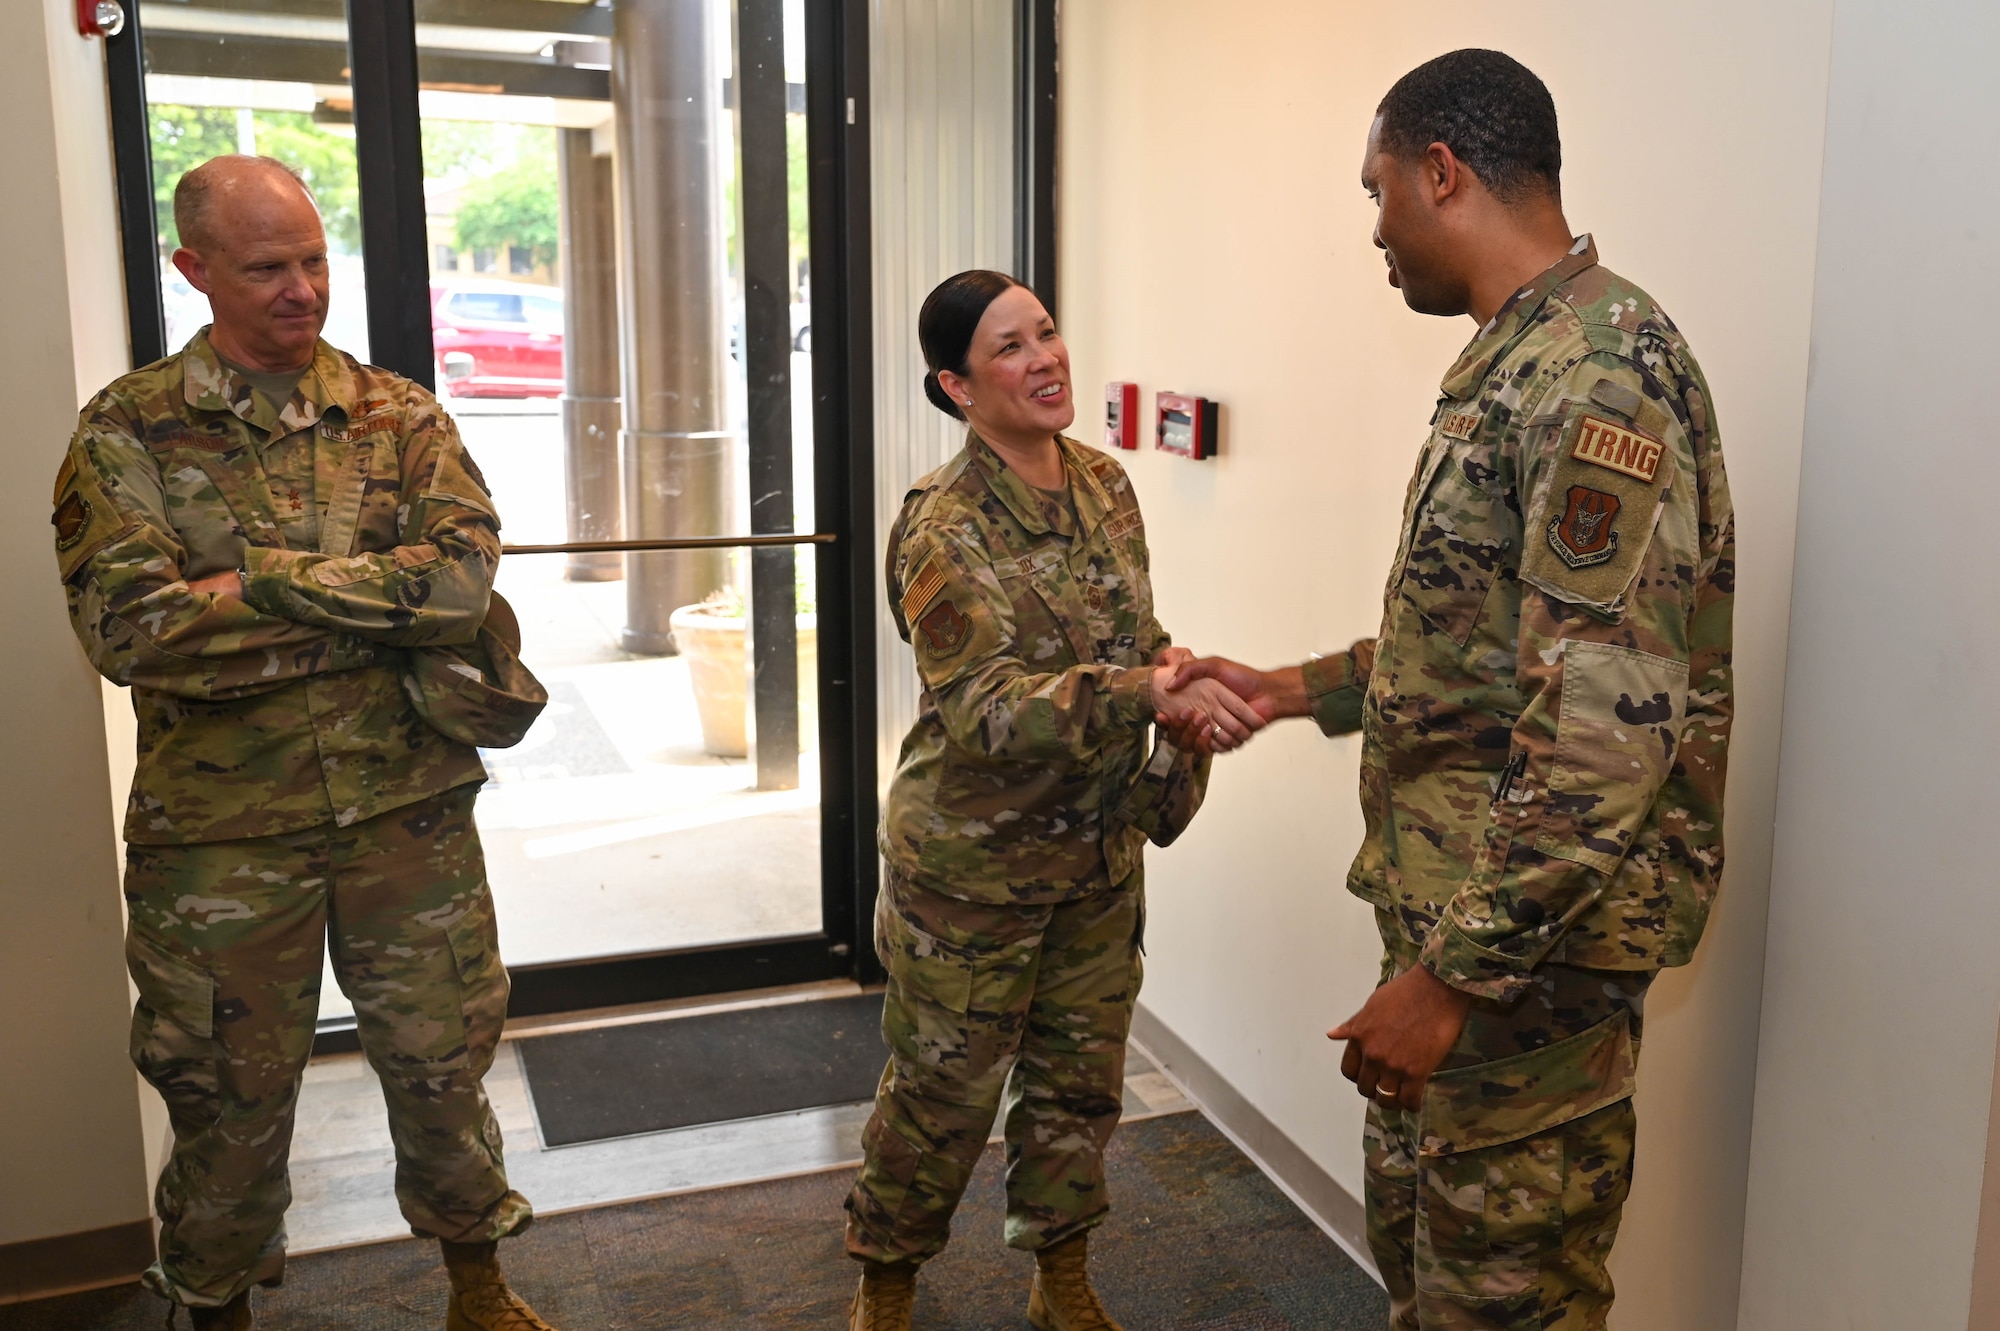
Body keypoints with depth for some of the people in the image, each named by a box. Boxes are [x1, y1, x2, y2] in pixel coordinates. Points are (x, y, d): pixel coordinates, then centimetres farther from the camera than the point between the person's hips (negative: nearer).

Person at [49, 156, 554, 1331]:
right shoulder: (127, 433, -4)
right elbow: (130, 630, -18)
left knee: (442, 1058, 15)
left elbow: (465, 576, -13)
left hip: (410, 808, 2)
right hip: (221, 828, -1)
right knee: (230, 1092, 14)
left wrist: (260, 581, -18)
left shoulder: (399, 415, 2)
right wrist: (381, 606, -16)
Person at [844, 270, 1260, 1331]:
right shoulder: (942, 527, -20)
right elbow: (986, 706, -31)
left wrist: (1178, 752, -1)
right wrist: (1151, 693, -44)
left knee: (1079, 1081, 18)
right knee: (944, 1092, 10)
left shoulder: (1105, 486, 0)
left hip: (1099, 855, 6)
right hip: (971, 863, -5)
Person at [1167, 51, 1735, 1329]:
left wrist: (1455, 973, -25)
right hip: (1458, 908, 10)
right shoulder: (1516, 363, 12)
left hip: (1534, 938, -10)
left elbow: (1608, 728, -28)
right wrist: (1299, 689, 21)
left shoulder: (1597, 371, -21)